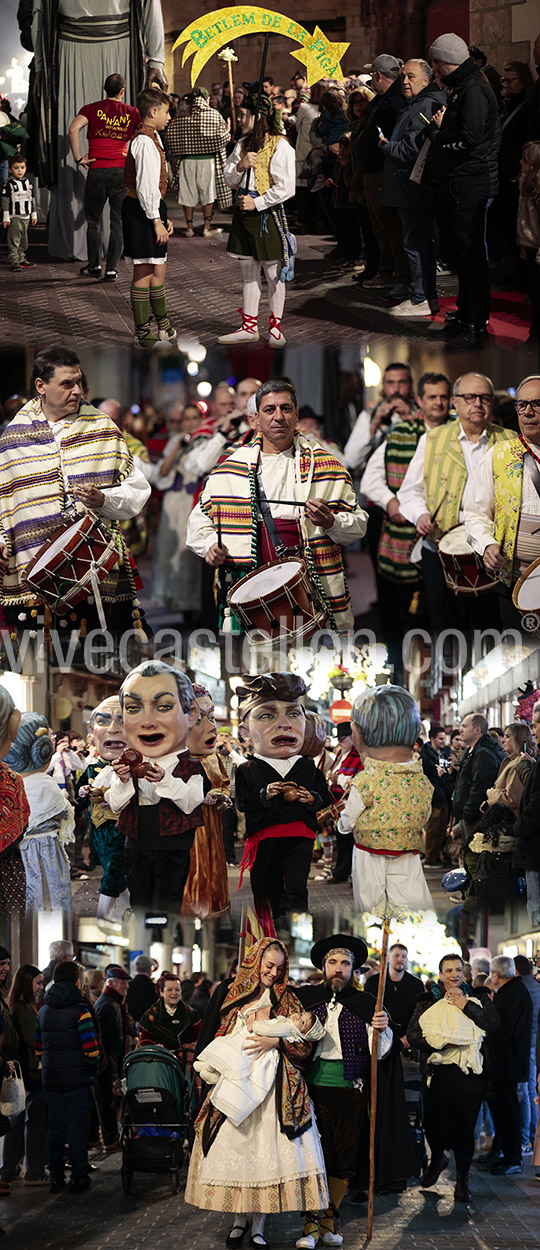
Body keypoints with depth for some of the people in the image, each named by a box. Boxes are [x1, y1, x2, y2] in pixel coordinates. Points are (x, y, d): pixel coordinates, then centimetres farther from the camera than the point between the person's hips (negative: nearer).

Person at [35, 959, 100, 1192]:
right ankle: (79, 1177, 2)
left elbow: (38, 1048, 10)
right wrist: (93, 1069, 2)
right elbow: (91, 1048, -16)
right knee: (77, 1127, 1)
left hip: (51, 1077, 5)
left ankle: (56, 1178, 10)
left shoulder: (43, 1011, 7)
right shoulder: (80, 1011, -12)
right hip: (77, 1077, -5)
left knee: (54, 1127, 10)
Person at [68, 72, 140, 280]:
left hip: (97, 170, -1)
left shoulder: (92, 109, 1)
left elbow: (73, 129, -14)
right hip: (122, 170, 1)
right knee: (118, 222, 6)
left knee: (93, 221, 14)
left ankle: (94, 266, 18)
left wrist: (78, 158, -8)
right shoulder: (132, 113, 6)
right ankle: (112, 269, 4)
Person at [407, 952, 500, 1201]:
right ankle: (437, 1159, 33)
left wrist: (466, 1007, -9)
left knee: (465, 1126, -1)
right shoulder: (428, 1002, 8)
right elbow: (413, 1033, -2)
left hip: (470, 1073, 0)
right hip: (438, 1072, 0)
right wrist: (440, 1042, -16)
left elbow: (494, 1024, -4)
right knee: (436, 1125, -1)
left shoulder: (477, 1000, 11)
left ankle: (462, 1179, 15)